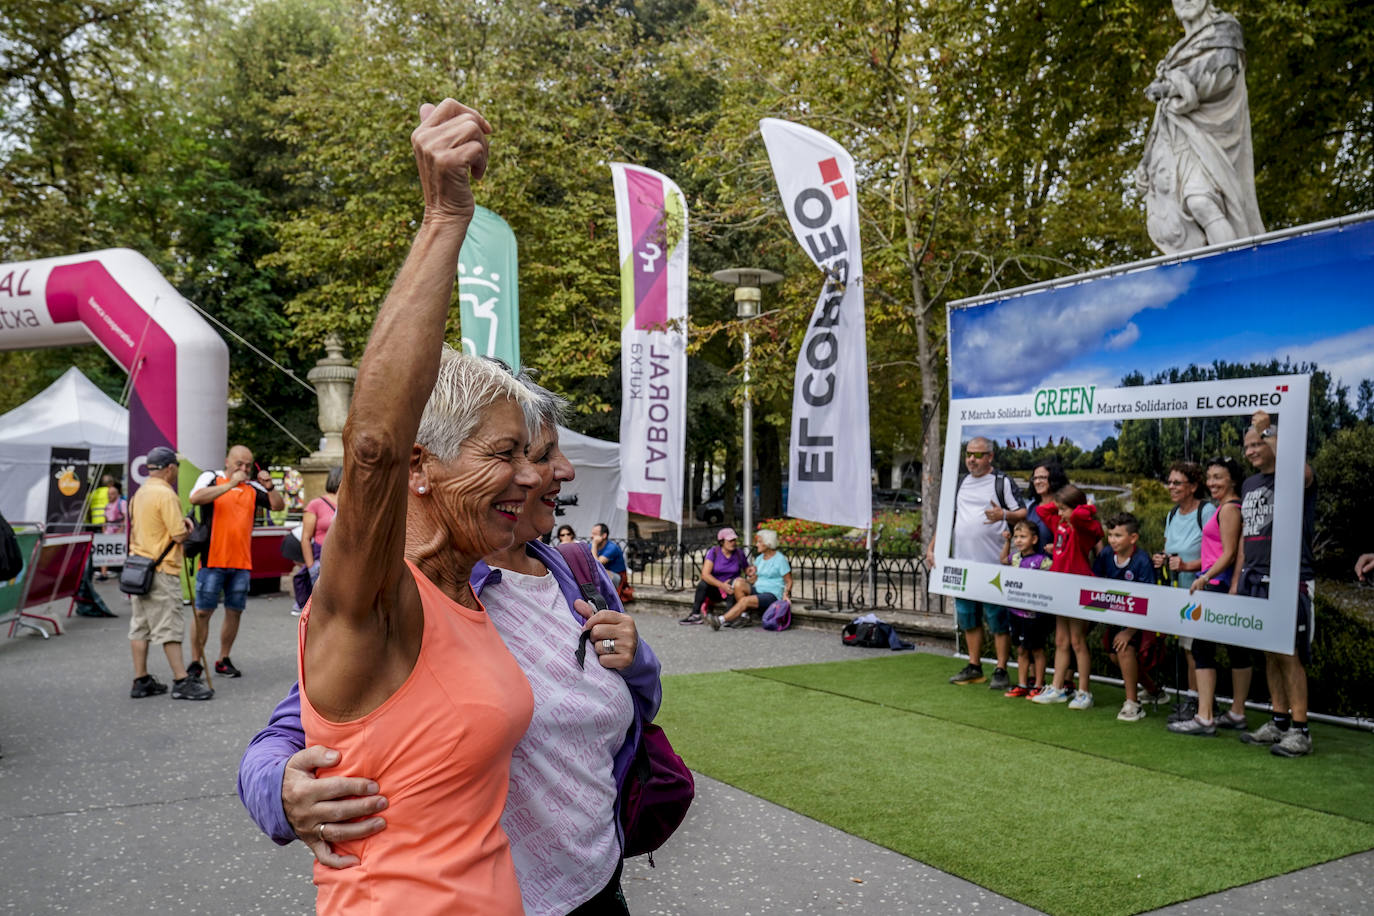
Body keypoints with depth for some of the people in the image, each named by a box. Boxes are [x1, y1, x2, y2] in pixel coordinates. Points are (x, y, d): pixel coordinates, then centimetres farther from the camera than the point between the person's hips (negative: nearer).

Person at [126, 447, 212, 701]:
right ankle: (181, 681, -3)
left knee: (140, 625, 10)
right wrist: (187, 526, 3)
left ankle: (141, 681, 16)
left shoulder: (140, 493, 13)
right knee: (170, 627, -6)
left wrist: (179, 522, 10)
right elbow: (180, 535, -18)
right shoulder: (165, 494, -15)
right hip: (161, 570, -9)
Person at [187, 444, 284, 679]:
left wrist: (269, 487, -9)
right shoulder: (211, 478, 1)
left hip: (242, 562, 4)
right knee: (202, 611, 0)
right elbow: (195, 498, -17)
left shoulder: (252, 488, 12)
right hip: (213, 560, -4)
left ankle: (223, 660, 20)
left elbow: (278, 505, 9)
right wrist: (229, 485, -22)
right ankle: (195, 662, 10)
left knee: (235, 611, 9)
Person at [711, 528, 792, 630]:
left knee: (745, 600, -30)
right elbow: (754, 580, 15)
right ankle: (745, 617, -18)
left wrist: (785, 594, -19)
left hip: (772, 595, -7)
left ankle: (721, 620, -34)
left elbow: (789, 581, -3)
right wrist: (750, 576, -6)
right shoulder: (759, 558, 16)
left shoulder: (780, 559, -3)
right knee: (738, 582, -20)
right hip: (757, 590, 7)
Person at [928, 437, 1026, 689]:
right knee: (968, 618, 12)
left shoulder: (1002, 483, 0)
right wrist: (931, 547, 11)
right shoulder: (960, 483, 15)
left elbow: (1023, 514, -4)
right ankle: (974, 667, 23)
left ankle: (1001, 671, 7)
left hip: (993, 565, -6)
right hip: (962, 564, 6)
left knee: (997, 620, -1)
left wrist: (1004, 515, -25)